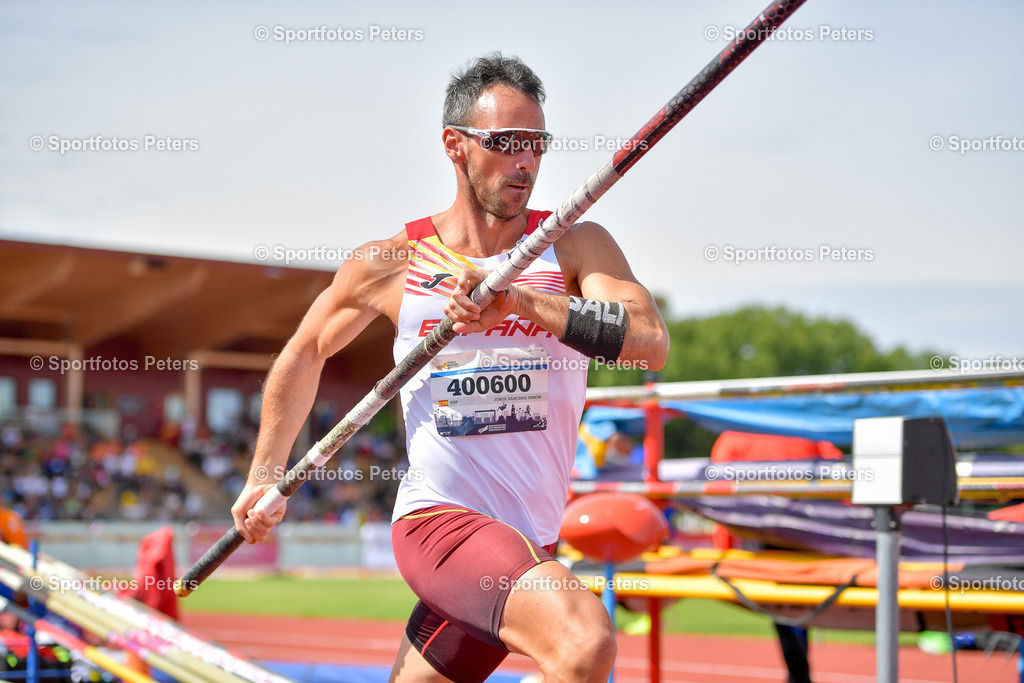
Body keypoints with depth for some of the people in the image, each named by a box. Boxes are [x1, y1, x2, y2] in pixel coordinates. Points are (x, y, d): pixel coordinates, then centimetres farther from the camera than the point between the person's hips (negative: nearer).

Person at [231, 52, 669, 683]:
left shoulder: (576, 247, 1)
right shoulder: (393, 264, 0)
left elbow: (652, 341, -17)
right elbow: (305, 352, 18)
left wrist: (520, 301, -28)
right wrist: (264, 478, 19)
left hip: (534, 540, 3)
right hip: (440, 519, -3)